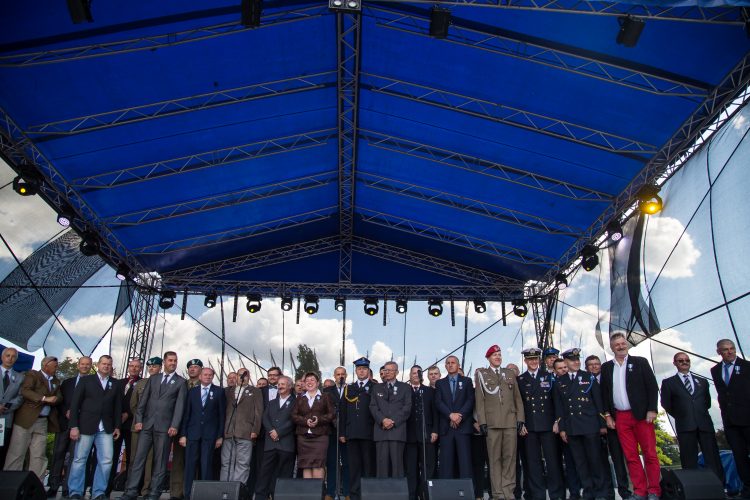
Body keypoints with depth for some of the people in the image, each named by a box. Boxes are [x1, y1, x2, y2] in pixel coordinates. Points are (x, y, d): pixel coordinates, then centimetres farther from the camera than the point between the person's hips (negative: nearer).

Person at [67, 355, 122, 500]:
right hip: (86, 426, -2)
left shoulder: (115, 384, 13)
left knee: (106, 461, -2)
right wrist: (74, 426, -8)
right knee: (80, 460, 3)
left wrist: (117, 426, 7)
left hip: (106, 429, 2)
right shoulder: (86, 380, 5)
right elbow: (75, 403, 0)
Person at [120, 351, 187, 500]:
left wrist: (174, 426, -12)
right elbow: (143, 400, 10)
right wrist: (138, 420, 1)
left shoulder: (181, 382, 3)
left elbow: (179, 405, -3)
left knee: (160, 461, 1)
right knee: (138, 457, 1)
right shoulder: (153, 378, 13)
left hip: (165, 426, -3)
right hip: (147, 424, 3)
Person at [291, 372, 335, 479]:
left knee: (318, 465, -11)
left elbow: (332, 413, 2)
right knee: (305, 466, -2)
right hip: (303, 436, 2)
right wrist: (305, 421, -11)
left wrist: (319, 420, -14)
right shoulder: (299, 399, 18)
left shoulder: (325, 397, 12)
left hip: (320, 435, -2)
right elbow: (294, 416, 7)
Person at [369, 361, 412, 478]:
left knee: (397, 462, -6)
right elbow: (373, 407, 10)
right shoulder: (377, 388, 20)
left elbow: (407, 407, 3)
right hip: (381, 429, 2)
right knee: (381, 462, -3)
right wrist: (383, 420, -8)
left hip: (398, 429, -2)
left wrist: (393, 421, -8)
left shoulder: (404, 388, 13)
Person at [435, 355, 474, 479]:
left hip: (463, 426, -1)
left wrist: (459, 415, -11)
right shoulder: (440, 383, 15)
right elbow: (438, 402, 3)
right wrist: (451, 415, -12)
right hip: (446, 427, 1)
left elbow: (470, 400, 2)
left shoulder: (467, 381, 13)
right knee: (446, 461, -2)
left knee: (465, 459, -5)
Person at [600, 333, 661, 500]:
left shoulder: (640, 362, 2)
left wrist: (652, 410, -9)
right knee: (630, 456, 4)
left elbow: (652, 386, -1)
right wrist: (607, 415, 4)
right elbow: (604, 392, 11)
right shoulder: (606, 367, 9)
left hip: (642, 415, -2)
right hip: (620, 418, 2)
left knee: (650, 454, -1)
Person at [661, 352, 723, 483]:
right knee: (690, 463, -2)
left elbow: (707, 402, 22)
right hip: (685, 426, -2)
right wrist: (680, 417, 8)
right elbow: (666, 404, 8)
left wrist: (701, 414, 13)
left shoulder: (702, 382, 19)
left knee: (713, 460, -2)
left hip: (705, 424, 3)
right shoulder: (668, 383, 9)